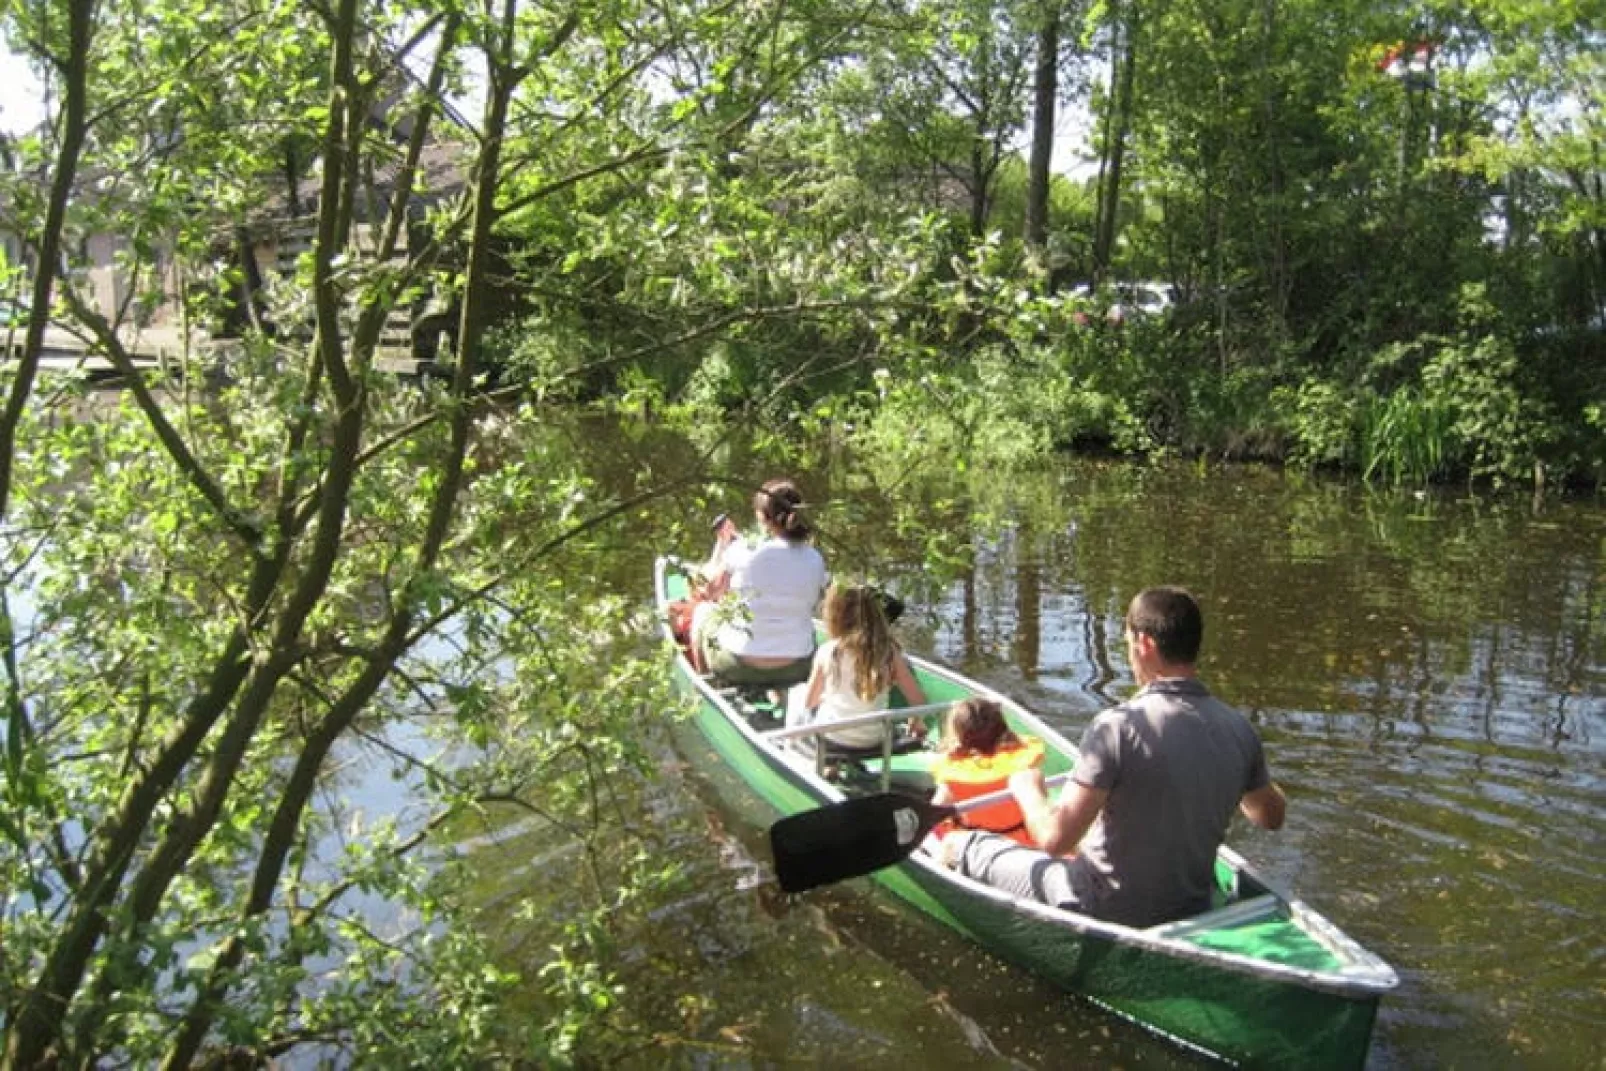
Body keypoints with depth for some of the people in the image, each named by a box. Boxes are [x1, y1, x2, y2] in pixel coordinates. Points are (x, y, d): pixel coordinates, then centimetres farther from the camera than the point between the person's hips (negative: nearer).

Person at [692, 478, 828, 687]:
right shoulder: (815, 560, -7)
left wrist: (722, 545, 13)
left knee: (702, 610, 28)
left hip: (740, 668, -3)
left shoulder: (742, 552, -16)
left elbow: (708, 591, 1)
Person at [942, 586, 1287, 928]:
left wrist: (1028, 789, -6)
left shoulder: (1118, 725, -26)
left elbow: (1056, 838, -26)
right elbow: (1272, 817, 8)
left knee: (957, 846, 13)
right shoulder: (1239, 728, -10)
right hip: (1191, 911, 6)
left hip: (1106, 914, -6)